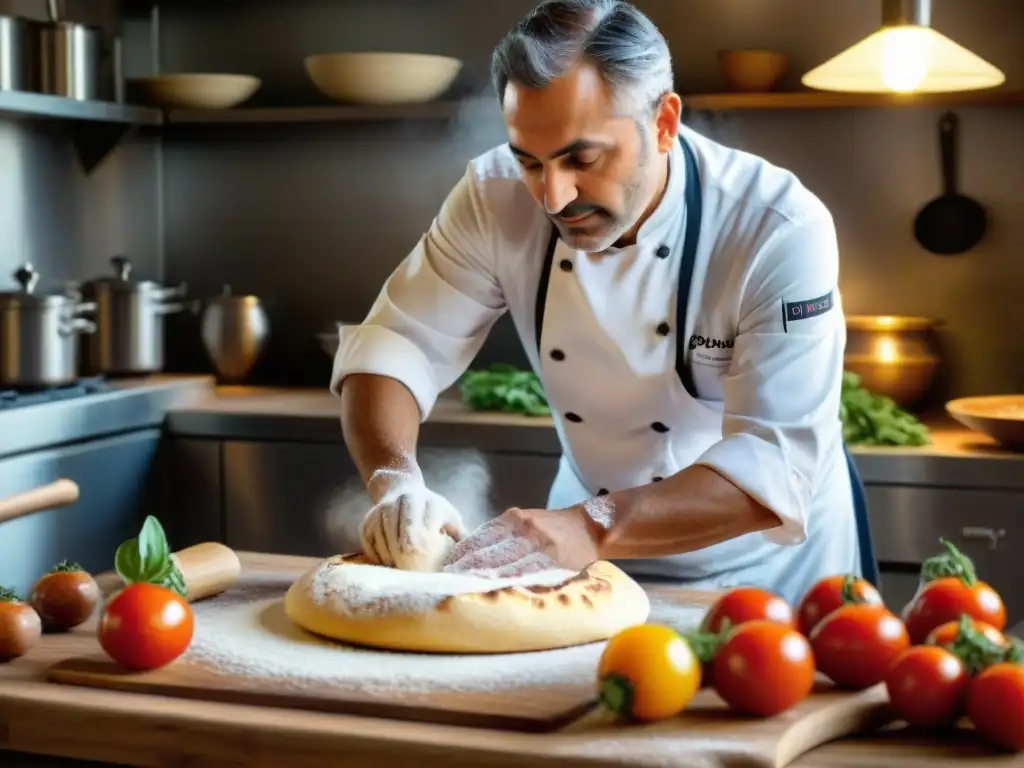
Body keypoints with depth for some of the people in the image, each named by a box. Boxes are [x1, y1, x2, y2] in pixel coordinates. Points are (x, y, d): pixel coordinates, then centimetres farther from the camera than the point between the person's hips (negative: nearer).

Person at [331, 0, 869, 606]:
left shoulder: (781, 232, -25)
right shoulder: (497, 198, -14)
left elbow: (777, 465, -30)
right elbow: (390, 348, -9)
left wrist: (593, 530, -43)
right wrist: (396, 483, -29)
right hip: (595, 559, 2)